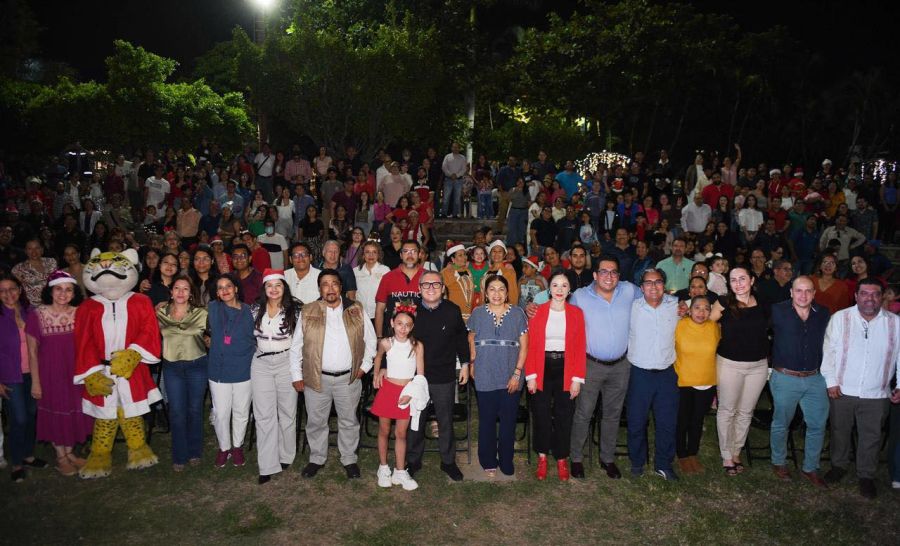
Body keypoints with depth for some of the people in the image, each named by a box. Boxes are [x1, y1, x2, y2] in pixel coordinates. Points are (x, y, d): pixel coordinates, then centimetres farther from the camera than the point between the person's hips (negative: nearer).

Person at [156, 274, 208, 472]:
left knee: (194, 410, 9)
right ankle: (179, 456, 17)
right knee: (176, 413, 3)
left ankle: (194, 452, 27)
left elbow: (191, 330, -15)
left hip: (197, 366, -1)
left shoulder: (200, 313, -5)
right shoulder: (161, 313, 1)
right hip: (172, 367, 1)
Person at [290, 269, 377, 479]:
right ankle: (317, 458, 32)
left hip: (348, 378, 0)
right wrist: (296, 375, 1)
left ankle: (349, 459, 30)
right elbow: (296, 346, 3)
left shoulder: (356, 310, 1)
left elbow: (370, 339, 8)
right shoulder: (308, 312, -1)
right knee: (316, 421, 12)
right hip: (316, 378, 0)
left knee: (349, 421, 12)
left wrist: (365, 365, 1)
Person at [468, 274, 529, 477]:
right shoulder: (478, 313, 3)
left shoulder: (517, 314, 0)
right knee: (486, 420, 7)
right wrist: (472, 363, 7)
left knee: (508, 420, 7)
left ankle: (506, 462, 23)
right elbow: (471, 340, 17)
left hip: (511, 378, 0)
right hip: (485, 377, 1)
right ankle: (488, 462, 24)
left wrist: (517, 373, -7)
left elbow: (524, 346, 0)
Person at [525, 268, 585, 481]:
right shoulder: (537, 312, -1)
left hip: (566, 369, 1)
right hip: (542, 368, 0)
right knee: (541, 413, 6)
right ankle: (542, 456, 24)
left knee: (564, 414, 6)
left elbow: (580, 348, 0)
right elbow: (531, 346, -1)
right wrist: (531, 375, -7)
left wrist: (577, 378, -5)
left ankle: (562, 458, 23)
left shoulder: (576, 313, 2)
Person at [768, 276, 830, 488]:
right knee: (781, 424, 11)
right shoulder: (777, 311, -9)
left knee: (817, 425, 8)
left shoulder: (824, 314, 2)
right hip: (785, 378, -3)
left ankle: (810, 468, 26)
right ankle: (779, 463, 31)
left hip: (815, 379, 3)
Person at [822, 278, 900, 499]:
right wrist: (830, 381, -8)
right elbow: (829, 350, -4)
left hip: (877, 394, 1)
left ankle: (866, 475, 30)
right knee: (840, 431, 15)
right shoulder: (840, 318, -6)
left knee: (871, 437, 12)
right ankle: (839, 465, 36)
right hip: (842, 390, -1)